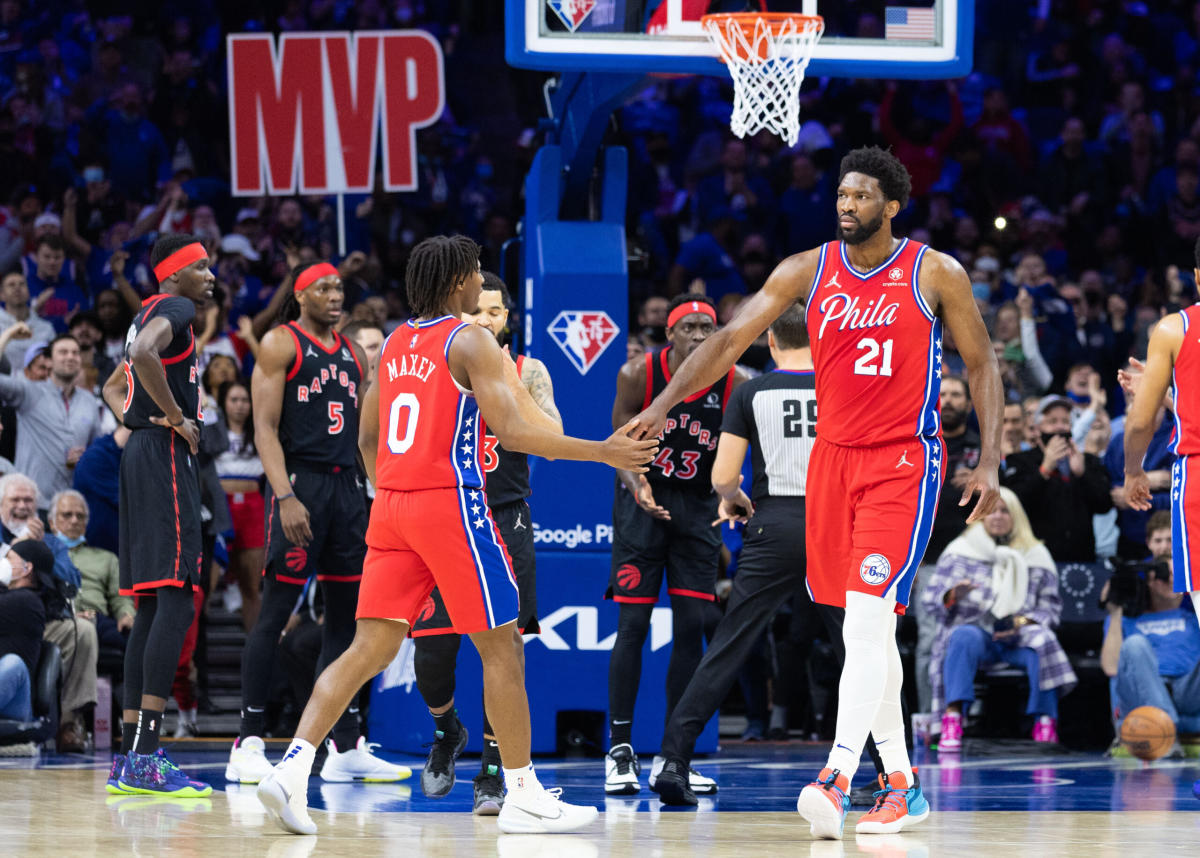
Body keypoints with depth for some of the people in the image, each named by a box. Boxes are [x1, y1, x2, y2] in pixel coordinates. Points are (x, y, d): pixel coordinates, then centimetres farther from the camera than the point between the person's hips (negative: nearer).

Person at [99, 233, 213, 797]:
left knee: (152, 605, 10)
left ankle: (128, 759, 10)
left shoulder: (150, 314, 23)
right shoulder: (173, 310, -9)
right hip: (167, 455, -11)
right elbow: (143, 355, -31)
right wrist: (175, 417, -20)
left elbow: (113, 386, 37)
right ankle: (145, 760, -22)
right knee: (174, 601, -15)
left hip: (144, 455, 11)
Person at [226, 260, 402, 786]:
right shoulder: (281, 344, -2)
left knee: (346, 614, 7)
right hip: (299, 482, -7)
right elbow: (265, 428, -9)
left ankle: (346, 748, 11)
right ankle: (248, 746, -8)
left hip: (346, 486, 7)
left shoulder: (352, 353, 18)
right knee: (275, 613, -8)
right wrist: (285, 498, -19)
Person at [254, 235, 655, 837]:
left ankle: (293, 767, -12)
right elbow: (512, 432, -15)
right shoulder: (471, 341, -7)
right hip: (450, 501, -7)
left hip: (391, 504, 7)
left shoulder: (395, 343, 15)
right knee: (500, 646, 3)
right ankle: (523, 797, 5)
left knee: (371, 648, 4)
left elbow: (367, 438, 21)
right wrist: (602, 452, -12)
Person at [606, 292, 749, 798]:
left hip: (698, 505, 2)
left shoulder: (736, 384, -14)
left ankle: (671, 758, 6)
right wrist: (638, 488, -27)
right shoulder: (638, 376, -16)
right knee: (633, 624, -7)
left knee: (691, 627, -1)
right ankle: (619, 750, 2)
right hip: (643, 501, -2)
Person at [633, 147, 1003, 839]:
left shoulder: (936, 275, -4)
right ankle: (902, 782, 19)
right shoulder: (808, 271, 4)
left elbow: (983, 365, 3)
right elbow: (730, 340, 1)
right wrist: (663, 405, -10)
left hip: (904, 460, -5)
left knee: (866, 619, -18)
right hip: (834, 458, 5)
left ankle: (838, 778, -27)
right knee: (868, 626, 10)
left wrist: (990, 462, -5)